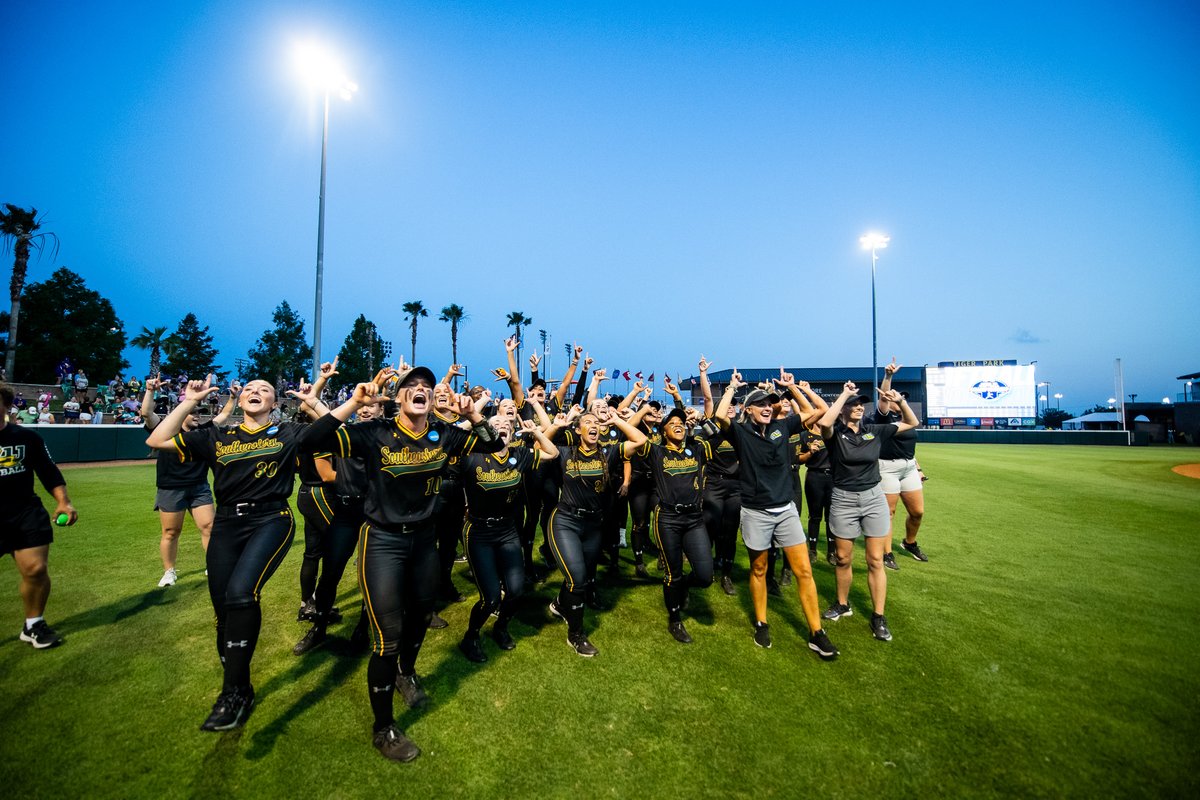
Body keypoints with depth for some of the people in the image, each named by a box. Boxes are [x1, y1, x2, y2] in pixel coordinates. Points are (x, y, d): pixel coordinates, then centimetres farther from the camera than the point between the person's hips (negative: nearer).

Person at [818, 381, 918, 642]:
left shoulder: (874, 431, 3)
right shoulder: (836, 433, -8)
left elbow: (911, 423, 10)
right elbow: (825, 421, -32)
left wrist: (900, 401, -8)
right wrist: (844, 393, -23)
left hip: (874, 497, 2)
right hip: (843, 500, -2)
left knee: (875, 560, 4)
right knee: (844, 558, 10)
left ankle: (878, 617, 13)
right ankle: (843, 604, 30)